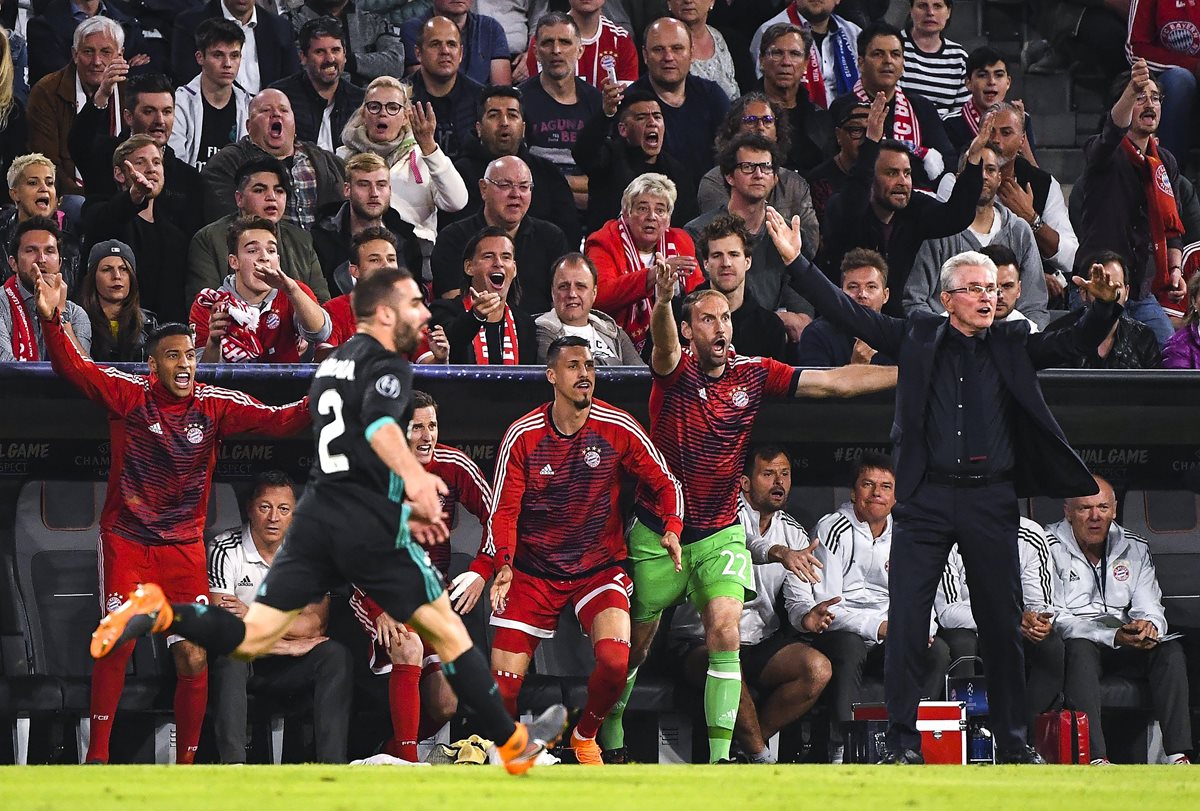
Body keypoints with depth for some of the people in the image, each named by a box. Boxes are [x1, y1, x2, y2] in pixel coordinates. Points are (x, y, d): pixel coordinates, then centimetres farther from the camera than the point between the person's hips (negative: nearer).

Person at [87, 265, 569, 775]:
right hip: (367, 527, -7)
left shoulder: (333, 364, 23)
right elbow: (380, 424, -27)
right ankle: (513, 743, 14)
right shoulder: (387, 364, -5)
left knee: (250, 638, 2)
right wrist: (413, 476, -46)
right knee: (447, 630, 7)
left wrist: (401, 511, 38)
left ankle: (159, 614, -22)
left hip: (317, 516, 7)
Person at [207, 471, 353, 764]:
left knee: (336, 654, -23)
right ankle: (232, 762, -47)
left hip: (285, 668, 3)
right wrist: (289, 643, -15)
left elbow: (317, 623, -8)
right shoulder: (225, 550, -9)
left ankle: (331, 764, -34)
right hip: (236, 663, -3)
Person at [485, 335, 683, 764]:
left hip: (600, 567, 0)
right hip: (534, 569, 0)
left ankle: (585, 736, 5)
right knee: (503, 679, -9)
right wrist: (504, 564, -19)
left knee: (615, 659, -26)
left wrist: (672, 527, -13)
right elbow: (503, 510, -3)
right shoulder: (522, 435, -6)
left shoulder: (619, 429, -6)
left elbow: (664, 484, 6)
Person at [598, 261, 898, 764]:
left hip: (719, 533, 1)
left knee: (725, 633, -18)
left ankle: (720, 755, -15)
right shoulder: (675, 372, -11)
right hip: (657, 532, -1)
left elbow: (834, 383, -2)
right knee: (635, 644, 10)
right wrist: (662, 300, -58)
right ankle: (611, 737, 33)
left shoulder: (753, 374, -2)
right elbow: (664, 345, -35)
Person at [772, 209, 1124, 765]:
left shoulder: (1013, 346, 11)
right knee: (906, 620, -5)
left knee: (1003, 624, 6)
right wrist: (796, 263, -4)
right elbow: (847, 313, 4)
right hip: (926, 500, -1)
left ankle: (1012, 743, 17)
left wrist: (1104, 305, -16)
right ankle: (902, 742, 0)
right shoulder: (918, 337, 7)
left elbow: (1074, 342, 3)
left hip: (992, 501, 1)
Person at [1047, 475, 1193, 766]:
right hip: (1074, 642, -4)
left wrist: (1149, 625, -21)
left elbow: (1150, 608, 6)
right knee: (1080, 650, -38)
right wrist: (1113, 636, -26)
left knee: (1171, 649, -23)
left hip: (1124, 642, 4)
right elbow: (1053, 619, -14)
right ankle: (1097, 759, -49)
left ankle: (1178, 756, -32)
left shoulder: (1134, 548, 10)